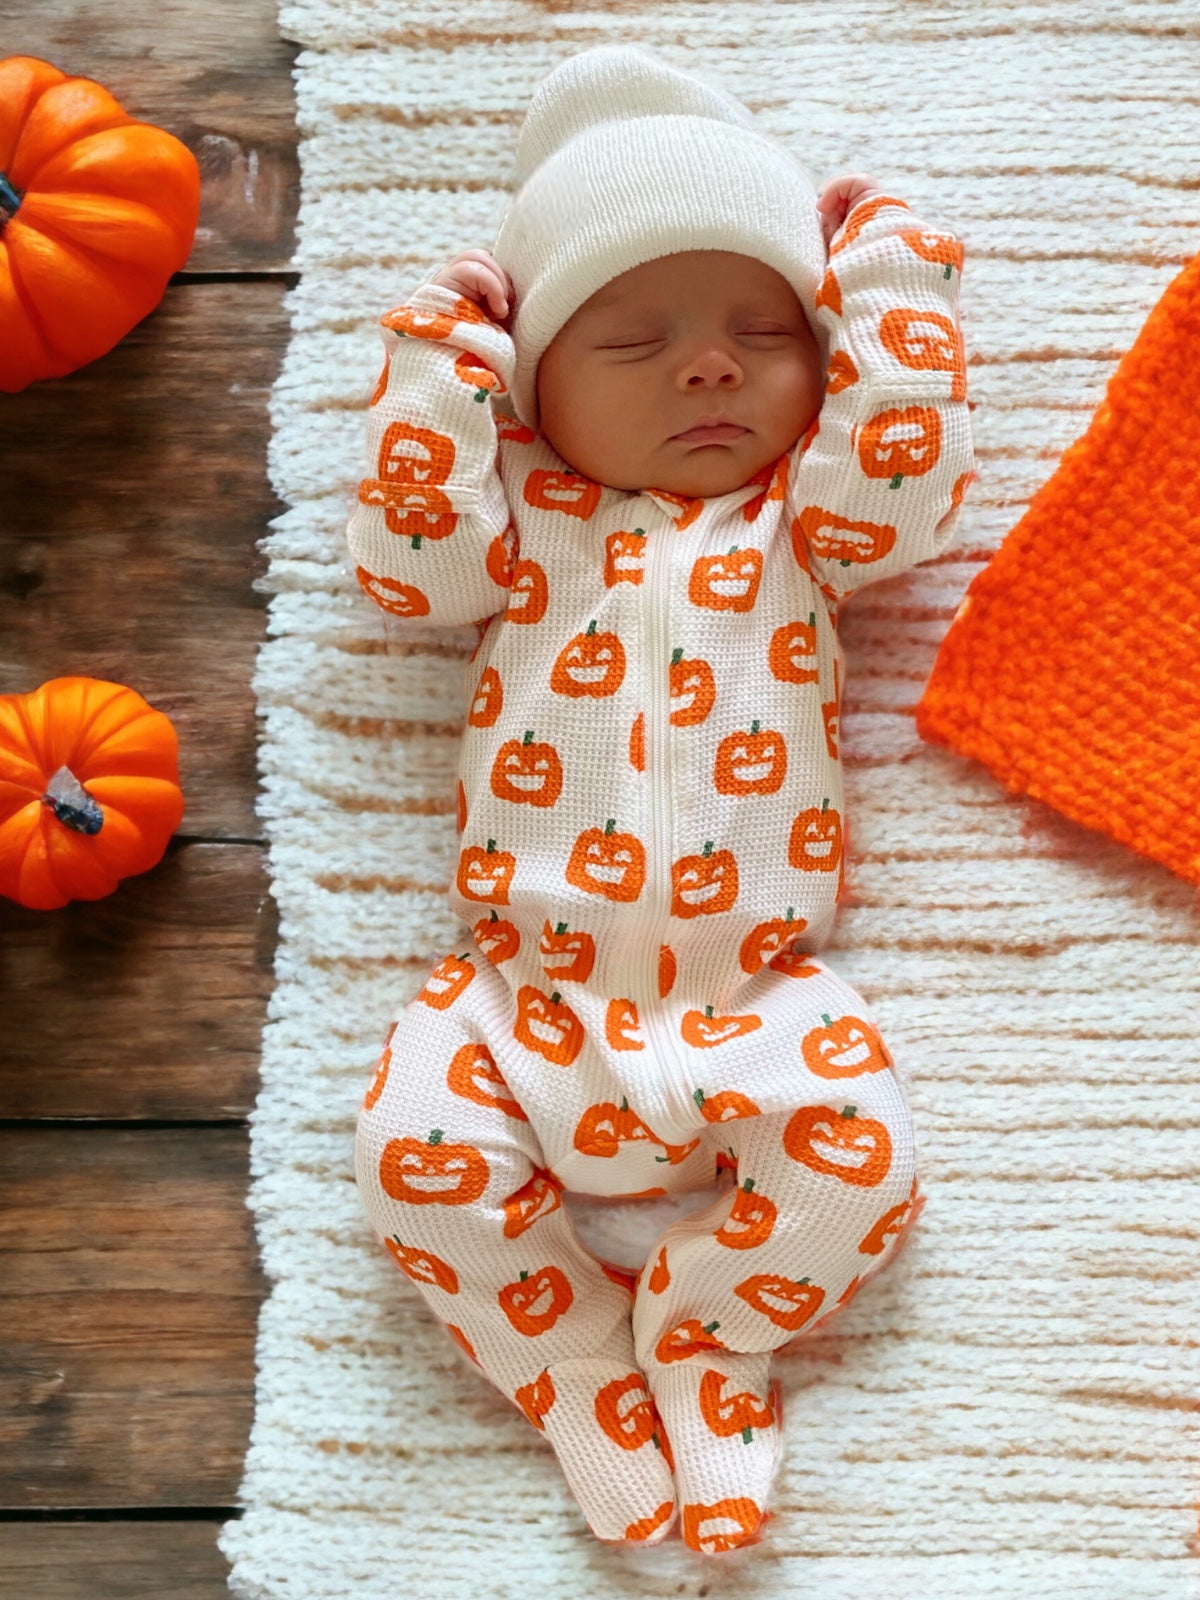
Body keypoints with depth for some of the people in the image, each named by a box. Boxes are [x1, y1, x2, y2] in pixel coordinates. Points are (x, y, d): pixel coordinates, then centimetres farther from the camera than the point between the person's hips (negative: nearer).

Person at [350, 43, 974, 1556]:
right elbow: (409, 549, -3)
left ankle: (693, 1337, 8)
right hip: (527, 980, 0)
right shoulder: (524, 519, 12)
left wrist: (882, 269, 3)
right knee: (414, 1146, -17)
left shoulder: (801, 519, 11)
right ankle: (579, 1365, 7)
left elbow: (907, 469, -5)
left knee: (860, 1149, -19)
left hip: (752, 990, 0)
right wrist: (442, 347, 1)